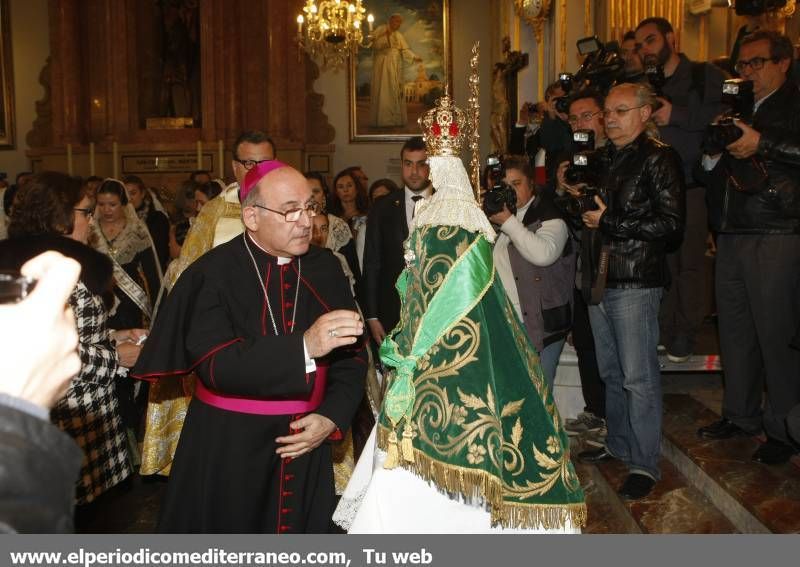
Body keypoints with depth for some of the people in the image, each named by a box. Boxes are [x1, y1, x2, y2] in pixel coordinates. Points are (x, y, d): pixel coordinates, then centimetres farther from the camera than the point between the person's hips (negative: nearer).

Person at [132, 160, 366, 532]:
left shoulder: (326, 268, -1)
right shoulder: (213, 273, -12)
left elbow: (351, 356, 0)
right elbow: (216, 365, -23)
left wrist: (332, 418, -13)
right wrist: (304, 346, -32)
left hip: (304, 445, 3)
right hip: (227, 447, -3)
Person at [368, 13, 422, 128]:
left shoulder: (399, 36, 17)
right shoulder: (380, 30, 2)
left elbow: (405, 50, 7)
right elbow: (375, 44, -11)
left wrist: (415, 58, -9)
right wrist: (386, 36, -22)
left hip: (395, 67, 6)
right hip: (382, 66, -6)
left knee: (396, 92, 2)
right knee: (383, 91, -10)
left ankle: (396, 119, 4)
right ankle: (382, 120, -11)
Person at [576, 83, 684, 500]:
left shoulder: (659, 159, -5)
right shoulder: (606, 158, 18)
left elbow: (671, 222, -13)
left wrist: (609, 223, -13)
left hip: (636, 282, -7)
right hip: (602, 278, 8)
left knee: (638, 377, -4)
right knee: (610, 372, 15)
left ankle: (645, 463, 8)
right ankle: (618, 445, 30)